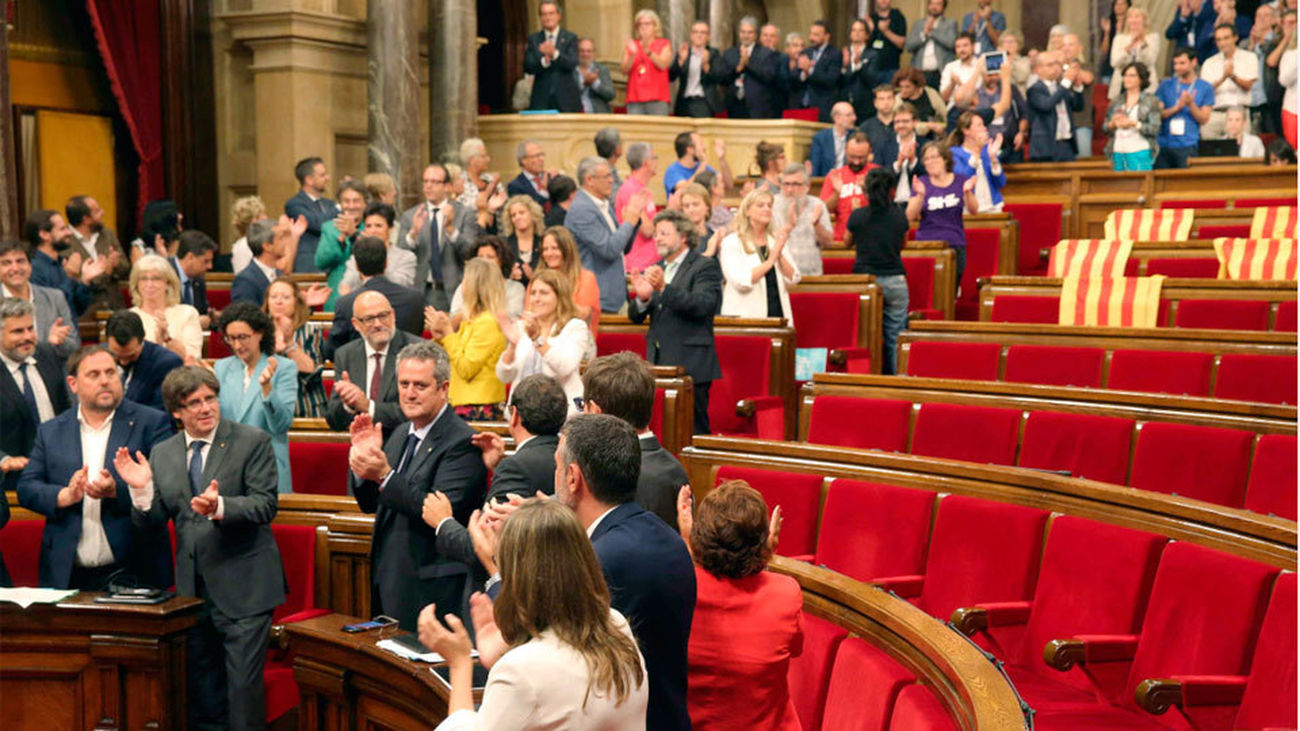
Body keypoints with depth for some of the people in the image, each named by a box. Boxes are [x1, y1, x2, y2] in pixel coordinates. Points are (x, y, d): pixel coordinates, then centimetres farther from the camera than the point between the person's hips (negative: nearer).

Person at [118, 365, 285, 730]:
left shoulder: (252, 442, -5)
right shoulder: (162, 453, 9)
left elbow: (266, 505, -14)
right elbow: (155, 519, 8)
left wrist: (220, 506, -30)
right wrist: (142, 490, -11)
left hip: (242, 587, -5)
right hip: (192, 588, 5)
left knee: (243, 682, -6)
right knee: (201, 683, 14)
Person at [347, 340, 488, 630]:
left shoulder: (462, 442, -14)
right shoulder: (401, 434, 13)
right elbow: (370, 503, 15)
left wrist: (384, 475, -28)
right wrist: (363, 459, -3)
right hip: (388, 581, 8)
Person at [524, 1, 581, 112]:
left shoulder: (570, 37, 4)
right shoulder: (533, 39, 9)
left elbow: (572, 64, -10)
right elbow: (527, 67, -1)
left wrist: (554, 53, -28)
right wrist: (544, 61, -22)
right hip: (541, 100, 1)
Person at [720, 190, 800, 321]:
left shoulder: (776, 240, 15)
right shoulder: (731, 243, -1)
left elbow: (793, 279, 7)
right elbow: (741, 282, -14)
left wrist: (780, 255, -8)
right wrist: (771, 260, -13)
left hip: (778, 313, 4)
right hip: (746, 315, -4)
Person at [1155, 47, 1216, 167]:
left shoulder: (1205, 88, 5)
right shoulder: (1166, 85, 10)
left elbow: (1204, 119, 0)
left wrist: (1190, 104, -15)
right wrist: (1177, 107, -12)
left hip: (1188, 146, -2)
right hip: (1163, 145, 2)